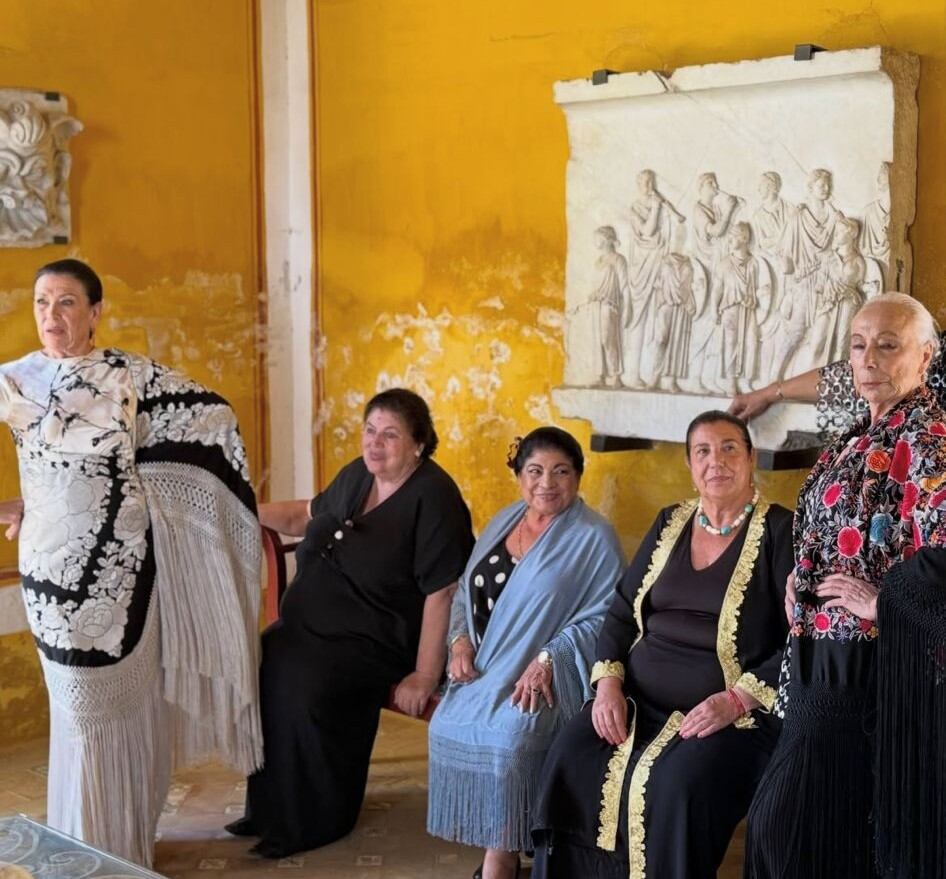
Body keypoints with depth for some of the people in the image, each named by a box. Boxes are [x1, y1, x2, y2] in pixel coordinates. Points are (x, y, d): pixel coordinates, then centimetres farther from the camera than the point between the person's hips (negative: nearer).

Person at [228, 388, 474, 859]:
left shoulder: (433, 498, -16)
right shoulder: (357, 475, 8)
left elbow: (441, 593, -20)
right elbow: (309, 514, 28)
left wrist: (425, 676, -21)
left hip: (379, 640, -8)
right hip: (316, 624, 8)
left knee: (308, 684, -28)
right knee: (261, 665, -14)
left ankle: (315, 820, -8)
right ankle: (269, 808, 1)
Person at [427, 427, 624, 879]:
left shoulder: (594, 537, -6)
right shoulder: (503, 522, 14)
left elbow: (604, 617, -12)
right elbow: (465, 592, 18)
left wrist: (549, 659, -21)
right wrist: (461, 639, 0)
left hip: (544, 678, -6)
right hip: (482, 671, 6)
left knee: (507, 737, -29)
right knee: (449, 726, -18)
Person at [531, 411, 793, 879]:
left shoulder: (779, 532, -1)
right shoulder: (671, 522, 15)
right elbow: (621, 612, 15)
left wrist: (737, 700, -19)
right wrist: (608, 684, -1)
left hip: (734, 714, -4)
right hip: (640, 700, 5)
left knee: (676, 786, -32)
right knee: (569, 762, -21)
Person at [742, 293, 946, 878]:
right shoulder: (861, 441, 15)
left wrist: (883, 601, -17)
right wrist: (803, 585, 10)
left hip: (879, 669, -9)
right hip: (833, 663, 9)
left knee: (793, 825, -4)